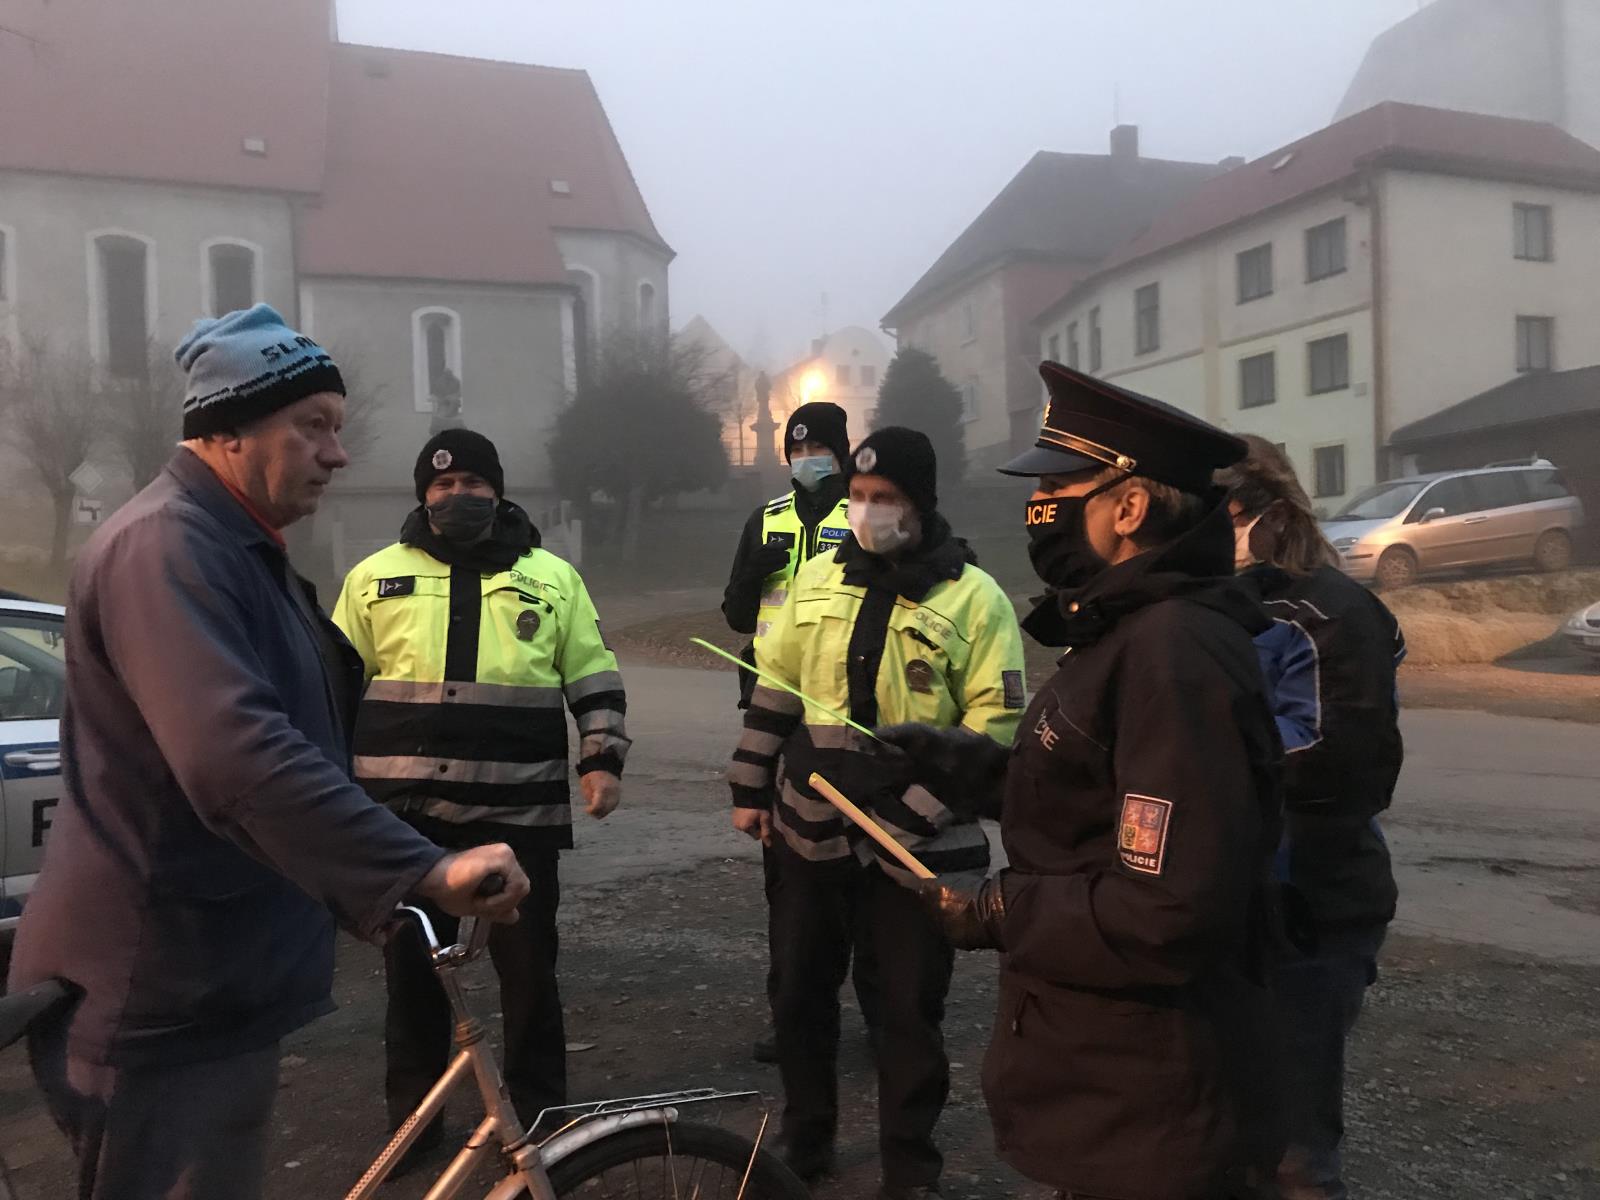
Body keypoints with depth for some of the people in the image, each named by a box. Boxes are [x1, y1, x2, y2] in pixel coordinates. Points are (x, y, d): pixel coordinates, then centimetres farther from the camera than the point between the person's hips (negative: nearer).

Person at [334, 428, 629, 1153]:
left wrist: (603, 760, -2)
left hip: (518, 809, -1)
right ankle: (411, 1115, 31)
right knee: (411, 966, 13)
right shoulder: (376, 576, 8)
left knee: (528, 964, 7)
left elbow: (595, 679, 8)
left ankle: (539, 1112, 24)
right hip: (405, 810, 1)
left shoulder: (552, 577, 7)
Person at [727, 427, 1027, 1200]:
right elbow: (774, 688, 10)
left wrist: (924, 811, -16)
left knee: (911, 1008, 8)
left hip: (915, 841, -4)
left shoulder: (974, 597, -8)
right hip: (811, 830, 4)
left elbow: (994, 722, -10)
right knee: (800, 994, 16)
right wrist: (751, 790, 9)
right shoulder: (818, 579, 5)